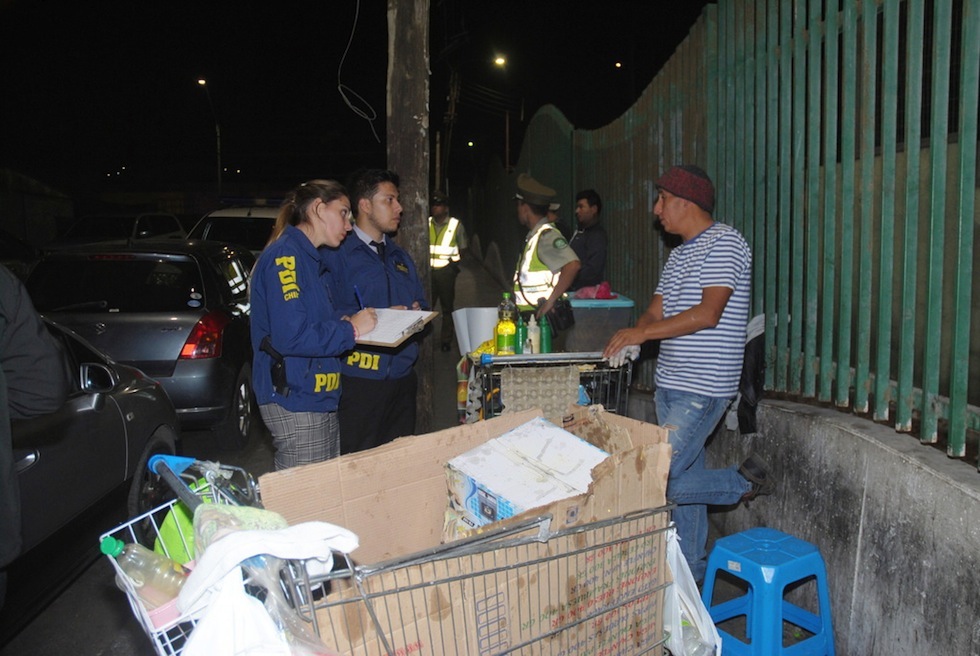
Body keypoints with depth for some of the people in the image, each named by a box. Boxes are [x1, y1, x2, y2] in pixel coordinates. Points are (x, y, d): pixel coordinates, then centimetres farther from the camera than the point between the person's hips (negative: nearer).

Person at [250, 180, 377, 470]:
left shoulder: (311, 259, 17)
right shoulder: (284, 256, -15)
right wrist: (350, 329, -15)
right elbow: (290, 336, -25)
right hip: (294, 405, -10)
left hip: (322, 401, 10)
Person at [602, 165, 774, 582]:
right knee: (684, 479, 15)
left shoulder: (724, 243, -11)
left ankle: (745, 483, 7)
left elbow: (708, 313, -22)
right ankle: (690, 573, 29)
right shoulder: (680, 253, 17)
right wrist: (628, 340, -6)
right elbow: (656, 312, 14)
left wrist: (643, 332, -20)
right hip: (670, 386, 9)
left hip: (702, 390, -9)